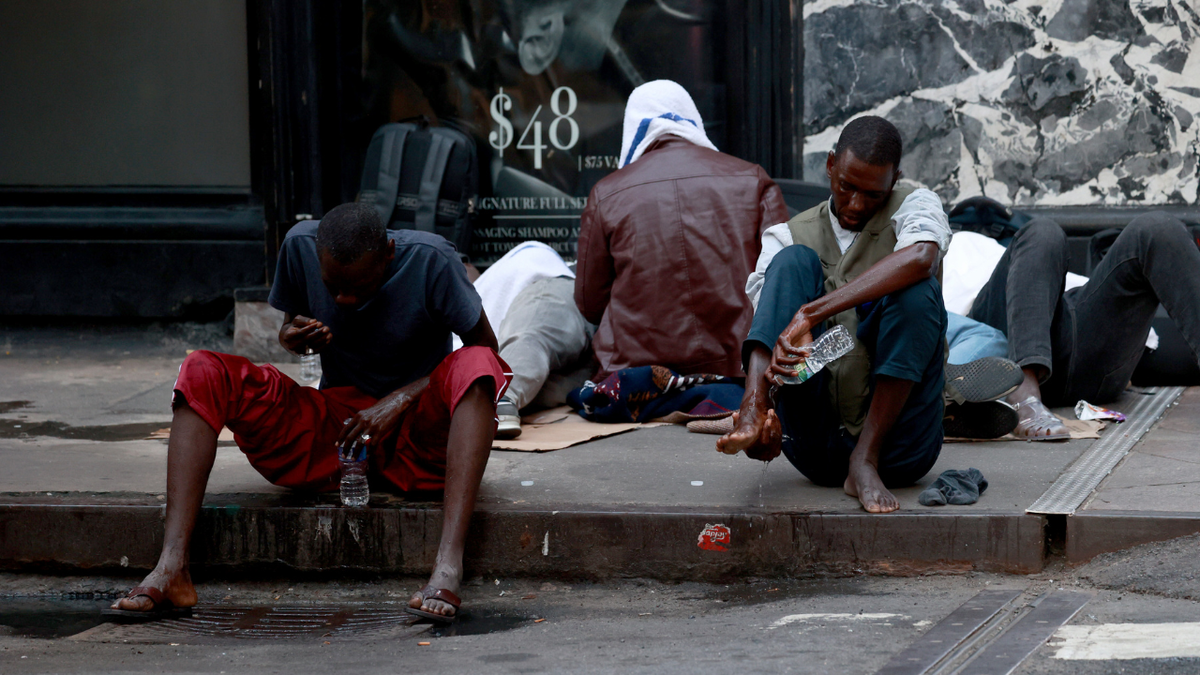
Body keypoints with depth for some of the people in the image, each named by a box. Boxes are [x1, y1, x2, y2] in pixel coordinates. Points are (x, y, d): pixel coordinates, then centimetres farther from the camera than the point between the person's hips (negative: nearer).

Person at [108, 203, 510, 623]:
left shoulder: (430, 260, -15)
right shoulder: (300, 245, -6)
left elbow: (485, 349, -8)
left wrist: (401, 399, -19)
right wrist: (295, 339, -14)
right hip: (332, 432, 3)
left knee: (475, 367, -35)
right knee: (201, 373, -16)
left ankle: (448, 568, -47)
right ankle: (170, 568, -31)